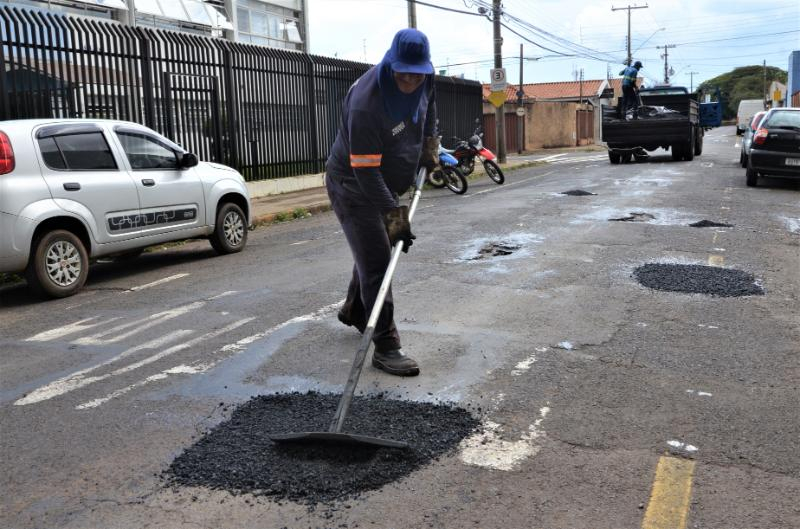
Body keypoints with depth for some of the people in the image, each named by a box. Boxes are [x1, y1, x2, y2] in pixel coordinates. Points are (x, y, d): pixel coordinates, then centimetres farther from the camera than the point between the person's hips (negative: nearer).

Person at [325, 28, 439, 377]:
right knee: (376, 263, -11)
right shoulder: (366, 104, -33)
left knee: (375, 251, 22)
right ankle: (386, 347, -5)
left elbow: (428, 107, 18)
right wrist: (395, 215, -33)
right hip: (353, 188, -8)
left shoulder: (422, 82, -9)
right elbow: (365, 172, -33)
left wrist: (430, 144, 9)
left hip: (384, 185, 8)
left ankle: (353, 311, 45)